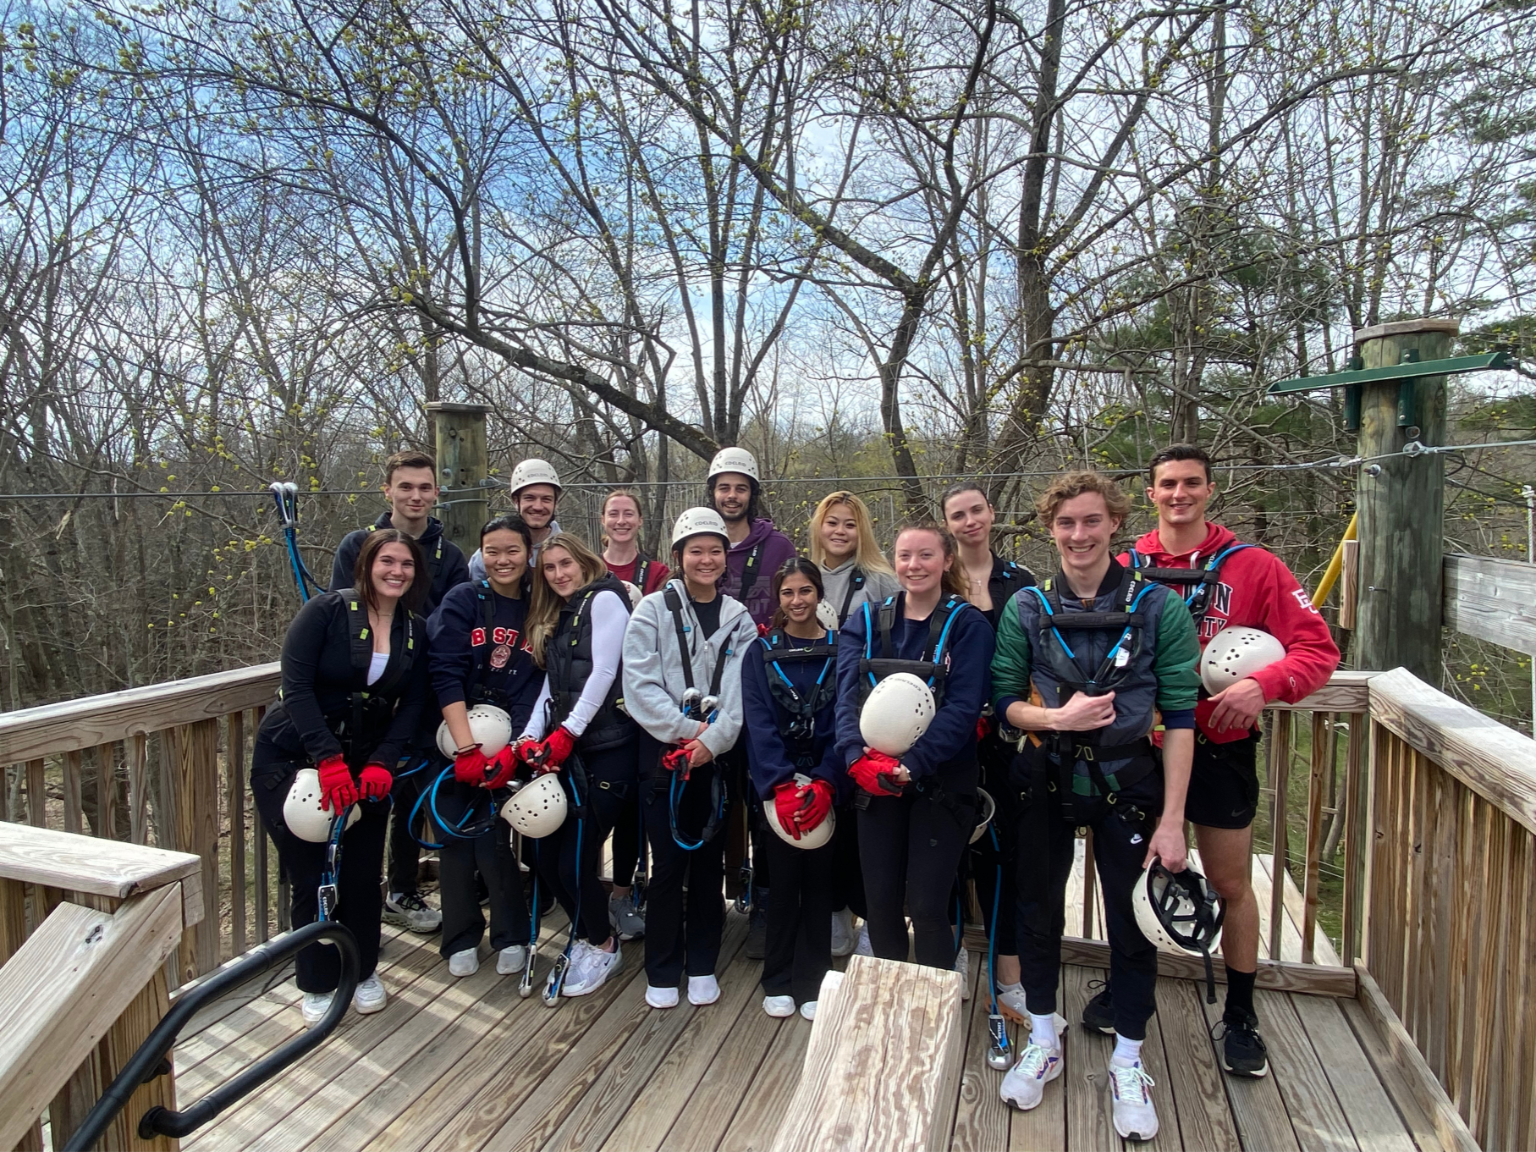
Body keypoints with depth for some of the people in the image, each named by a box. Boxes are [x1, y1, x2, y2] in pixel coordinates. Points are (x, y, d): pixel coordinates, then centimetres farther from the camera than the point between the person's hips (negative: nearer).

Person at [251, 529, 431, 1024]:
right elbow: (296, 686, -18)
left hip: (364, 763, 4)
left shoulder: (416, 631, 1)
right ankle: (318, 984, 21)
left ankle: (362, 972, 26)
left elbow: (411, 704, -1)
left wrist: (381, 762, -16)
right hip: (292, 757, -3)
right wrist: (329, 760, -24)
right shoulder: (327, 610, -14)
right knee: (311, 875, 0)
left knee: (362, 871, 4)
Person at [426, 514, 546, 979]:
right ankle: (461, 939, 21)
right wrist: (467, 749, -20)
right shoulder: (462, 601, -4)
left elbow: (533, 687, -5)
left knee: (492, 835, -6)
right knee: (457, 832, 3)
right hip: (458, 736, 0)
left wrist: (511, 752, -16)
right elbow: (446, 675, -12)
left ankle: (511, 936, 13)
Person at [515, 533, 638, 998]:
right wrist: (530, 737, -3)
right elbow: (552, 684, 12)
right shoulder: (554, 619, 20)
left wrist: (567, 732, -15)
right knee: (546, 856, 6)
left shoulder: (604, 599, -3)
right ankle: (585, 935, 29)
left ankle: (603, 945, 19)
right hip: (564, 750, 8)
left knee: (575, 860, -6)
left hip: (605, 749, -7)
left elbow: (603, 671, -12)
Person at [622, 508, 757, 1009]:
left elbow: (741, 689, -2)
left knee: (709, 859, 9)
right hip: (663, 749, -2)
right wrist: (685, 730, -14)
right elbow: (639, 682, -8)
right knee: (668, 860, 2)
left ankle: (702, 966, 24)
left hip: (717, 754, 2)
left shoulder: (739, 619, 8)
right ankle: (662, 972, 17)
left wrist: (712, 739, -16)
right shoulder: (654, 609, 0)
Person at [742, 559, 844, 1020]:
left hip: (825, 786, 0)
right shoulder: (761, 654, 3)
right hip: (775, 785, 0)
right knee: (783, 882, 5)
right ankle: (778, 982, 21)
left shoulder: (839, 651, 2)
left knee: (820, 882, 6)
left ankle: (813, 983, 20)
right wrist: (782, 786, -18)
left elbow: (844, 723, -6)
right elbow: (759, 724, -6)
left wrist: (825, 784, -18)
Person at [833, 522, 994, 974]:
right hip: (874, 781, 3)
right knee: (880, 903, 9)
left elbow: (963, 707, -14)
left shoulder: (967, 626, -3)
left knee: (928, 908, -1)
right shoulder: (865, 622, 6)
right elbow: (848, 694, -6)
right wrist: (857, 757, -24)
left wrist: (912, 764, -26)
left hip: (941, 781, -3)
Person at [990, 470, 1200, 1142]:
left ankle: (1127, 1064, 29)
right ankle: (1043, 1045, 34)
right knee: (1037, 911, 13)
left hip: (1128, 784, -2)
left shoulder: (1159, 607, -8)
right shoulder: (1026, 609, -2)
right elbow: (1004, 701, 0)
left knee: (1131, 923, 8)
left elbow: (1179, 719, -9)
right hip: (1046, 779, 2)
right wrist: (1058, 717, -20)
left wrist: (1172, 820, -12)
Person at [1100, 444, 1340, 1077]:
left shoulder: (1252, 566, -6)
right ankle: (1123, 988, 36)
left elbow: (1317, 647, -8)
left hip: (1219, 747, -1)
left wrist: (1263, 685, -24)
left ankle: (1240, 1016, 31)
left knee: (1231, 884, 11)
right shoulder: (1125, 569, -1)